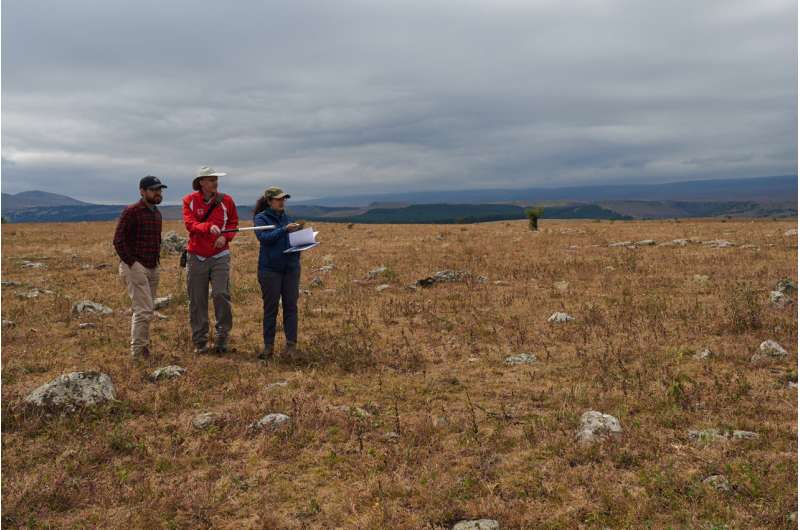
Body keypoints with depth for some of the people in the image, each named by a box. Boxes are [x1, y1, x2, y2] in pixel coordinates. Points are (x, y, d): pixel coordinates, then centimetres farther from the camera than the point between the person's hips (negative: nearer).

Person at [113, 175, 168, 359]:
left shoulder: (157, 213, 15)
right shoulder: (131, 212, -10)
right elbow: (118, 240, -14)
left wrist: (156, 259, 15)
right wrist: (132, 262, -17)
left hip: (152, 268, 8)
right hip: (135, 268, -8)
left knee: (148, 310, 12)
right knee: (144, 311, -12)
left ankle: (144, 350, 21)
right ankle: (137, 354, -5)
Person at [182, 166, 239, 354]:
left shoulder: (225, 200, 2)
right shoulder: (190, 201, 0)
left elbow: (233, 223, 11)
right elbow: (190, 224, -13)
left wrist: (225, 236, -10)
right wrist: (209, 227, -31)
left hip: (220, 255, 0)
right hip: (197, 256, 0)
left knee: (221, 294, -12)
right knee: (197, 300, 4)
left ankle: (222, 337, 3)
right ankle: (200, 342, 14)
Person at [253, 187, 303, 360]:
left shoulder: (286, 217, 12)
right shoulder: (261, 218, -1)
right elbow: (264, 237, -17)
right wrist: (285, 229, -24)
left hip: (290, 268, 4)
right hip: (270, 269, -4)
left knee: (291, 306, 3)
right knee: (270, 308, 2)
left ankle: (291, 344, 8)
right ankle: (268, 346, 9)